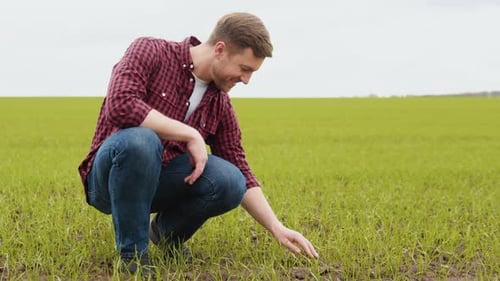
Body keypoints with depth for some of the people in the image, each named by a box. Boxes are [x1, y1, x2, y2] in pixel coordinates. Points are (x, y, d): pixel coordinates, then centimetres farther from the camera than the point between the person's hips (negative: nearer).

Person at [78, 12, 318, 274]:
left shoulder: (220, 103, 1)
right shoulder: (149, 51, -14)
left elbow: (240, 172, 5)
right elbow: (119, 105, -31)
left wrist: (277, 228, -4)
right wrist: (190, 134, -26)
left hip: (158, 182, 5)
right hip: (110, 176, -4)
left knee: (229, 182, -23)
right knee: (140, 140, -38)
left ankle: (167, 232, 7)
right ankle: (133, 253, -19)